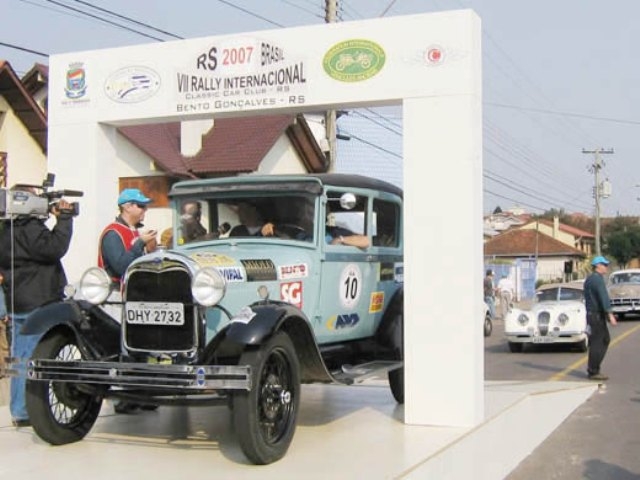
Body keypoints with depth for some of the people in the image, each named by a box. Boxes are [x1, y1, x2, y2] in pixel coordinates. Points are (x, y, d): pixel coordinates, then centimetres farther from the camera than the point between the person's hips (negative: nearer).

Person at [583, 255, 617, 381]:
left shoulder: (589, 279, 16)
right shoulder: (598, 279, -15)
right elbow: (604, 298, -23)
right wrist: (610, 314, -27)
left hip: (591, 313, 10)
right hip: (597, 315, -10)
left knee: (605, 339, 15)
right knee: (597, 343, -5)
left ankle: (592, 367, 15)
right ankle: (593, 372, 0)